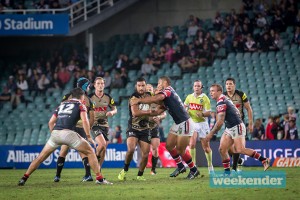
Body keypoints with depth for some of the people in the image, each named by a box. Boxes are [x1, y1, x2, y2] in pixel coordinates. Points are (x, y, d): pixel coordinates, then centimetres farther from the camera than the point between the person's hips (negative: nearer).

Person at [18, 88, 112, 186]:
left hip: (55, 133, 4)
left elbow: (51, 122, 23)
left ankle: (24, 178, 13)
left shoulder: (62, 104, 27)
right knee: (90, 152, 8)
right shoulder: (80, 105, 13)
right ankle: (99, 178, 1)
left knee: (41, 156, 16)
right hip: (68, 133, -4)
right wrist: (88, 136, 2)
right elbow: (84, 121, -4)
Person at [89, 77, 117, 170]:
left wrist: (112, 112, -11)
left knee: (103, 150, 4)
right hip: (94, 124, -4)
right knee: (102, 144, -26)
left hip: (105, 124, 4)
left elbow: (115, 109, 13)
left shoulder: (108, 98, 5)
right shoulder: (90, 97, -5)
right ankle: (96, 158, 3)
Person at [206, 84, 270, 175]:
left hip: (237, 127, -10)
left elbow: (220, 122, -21)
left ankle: (264, 160, -10)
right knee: (222, 149, 1)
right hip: (229, 129, 10)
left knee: (240, 150, -17)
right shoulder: (224, 99, 14)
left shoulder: (221, 102, -16)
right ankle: (227, 172, 4)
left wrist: (211, 133, -14)